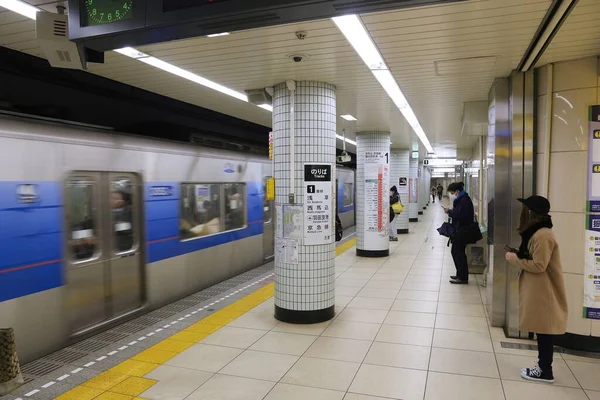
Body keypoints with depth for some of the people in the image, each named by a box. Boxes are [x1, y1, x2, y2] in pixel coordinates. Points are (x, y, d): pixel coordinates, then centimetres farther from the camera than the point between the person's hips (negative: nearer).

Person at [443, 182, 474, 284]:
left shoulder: (465, 200, -18)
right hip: (458, 230, 10)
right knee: (456, 252, 16)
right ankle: (460, 274, 27)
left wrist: (449, 212, -13)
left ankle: (463, 278, 5)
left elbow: (460, 215, -25)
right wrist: (450, 211, -1)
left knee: (459, 253, -4)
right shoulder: (461, 199, 14)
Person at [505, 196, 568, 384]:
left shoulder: (543, 236, -22)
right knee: (542, 331, 15)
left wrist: (513, 258, -14)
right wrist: (518, 255, 3)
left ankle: (546, 372, 11)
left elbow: (538, 266, -23)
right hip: (538, 291, 10)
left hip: (544, 293, -10)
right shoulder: (537, 232, 11)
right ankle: (543, 367, 25)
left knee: (544, 332, 0)